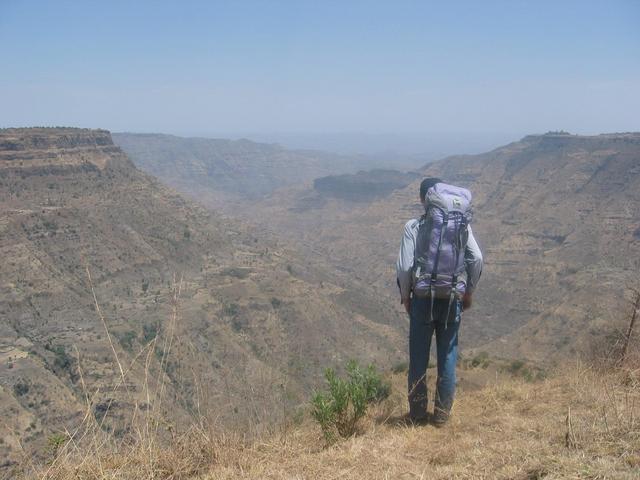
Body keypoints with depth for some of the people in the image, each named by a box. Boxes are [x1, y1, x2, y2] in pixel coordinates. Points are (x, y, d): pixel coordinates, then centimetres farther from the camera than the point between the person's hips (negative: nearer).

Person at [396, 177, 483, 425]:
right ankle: (442, 413, 18)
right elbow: (477, 259, -5)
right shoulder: (461, 224, 1)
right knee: (448, 356, 11)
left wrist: (405, 295, 4)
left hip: (423, 298, -2)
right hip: (452, 299, 2)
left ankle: (418, 412, 18)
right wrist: (469, 292, 7)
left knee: (419, 357, 9)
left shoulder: (413, 226, -7)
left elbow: (405, 266, -11)